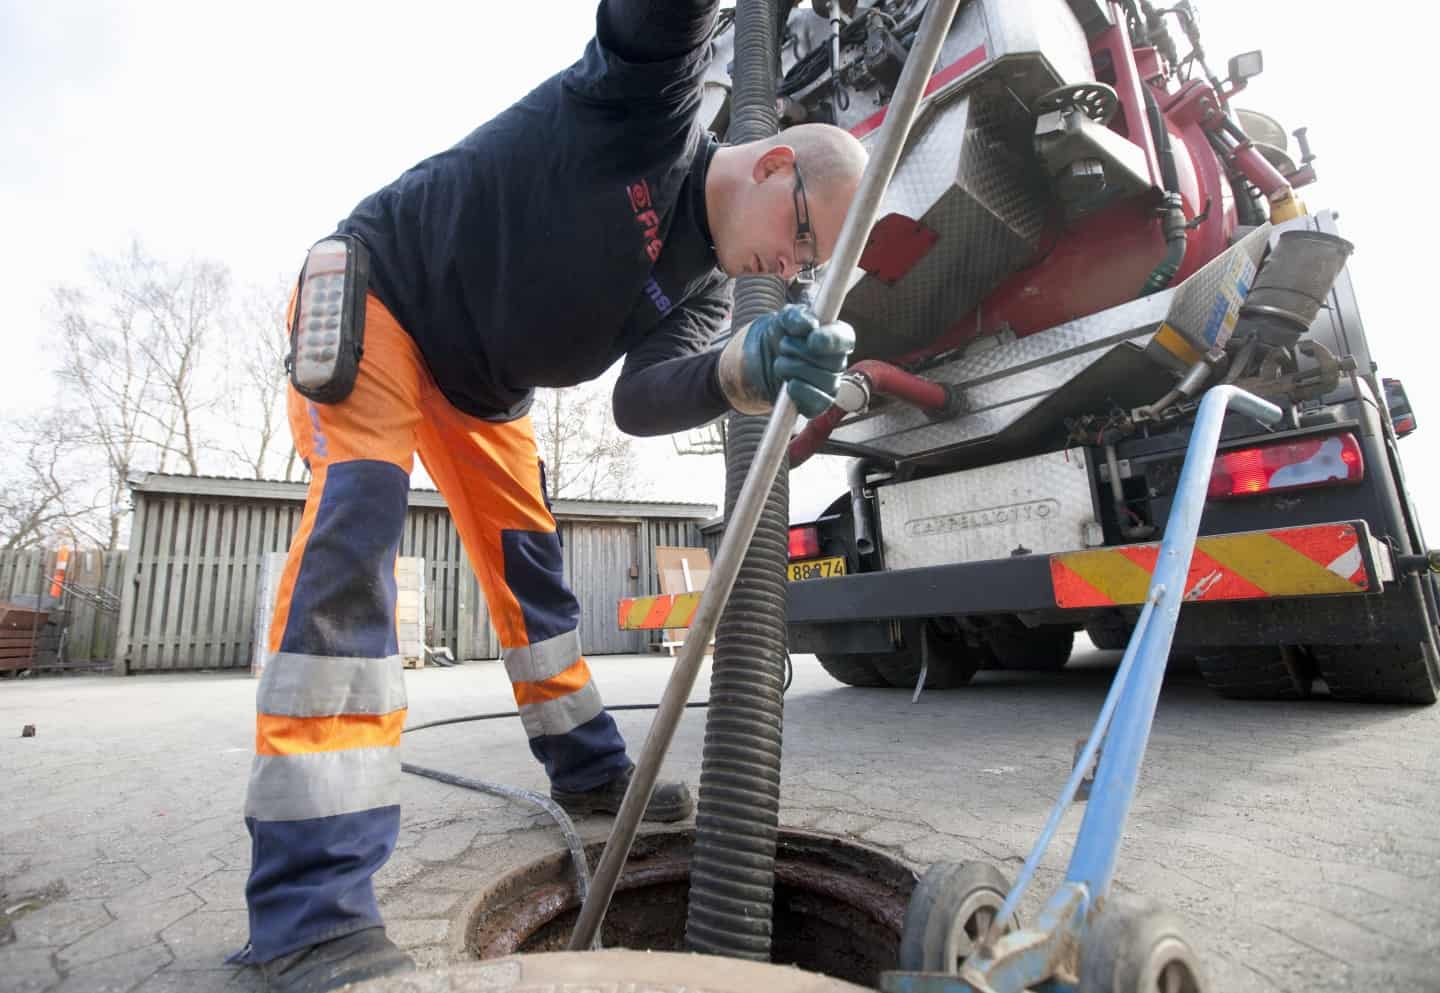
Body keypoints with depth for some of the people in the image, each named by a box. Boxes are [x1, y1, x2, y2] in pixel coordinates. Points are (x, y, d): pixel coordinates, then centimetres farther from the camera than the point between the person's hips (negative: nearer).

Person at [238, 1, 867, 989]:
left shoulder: (702, 289, -6)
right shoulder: (657, 101, -16)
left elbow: (642, 397, -25)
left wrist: (752, 368, -43)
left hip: (482, 386, 6)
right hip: (373, 291, -6)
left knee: (532, 563, 5)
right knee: (359, 519, -24)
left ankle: (590, 769, 20)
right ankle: (313, 907, -23)